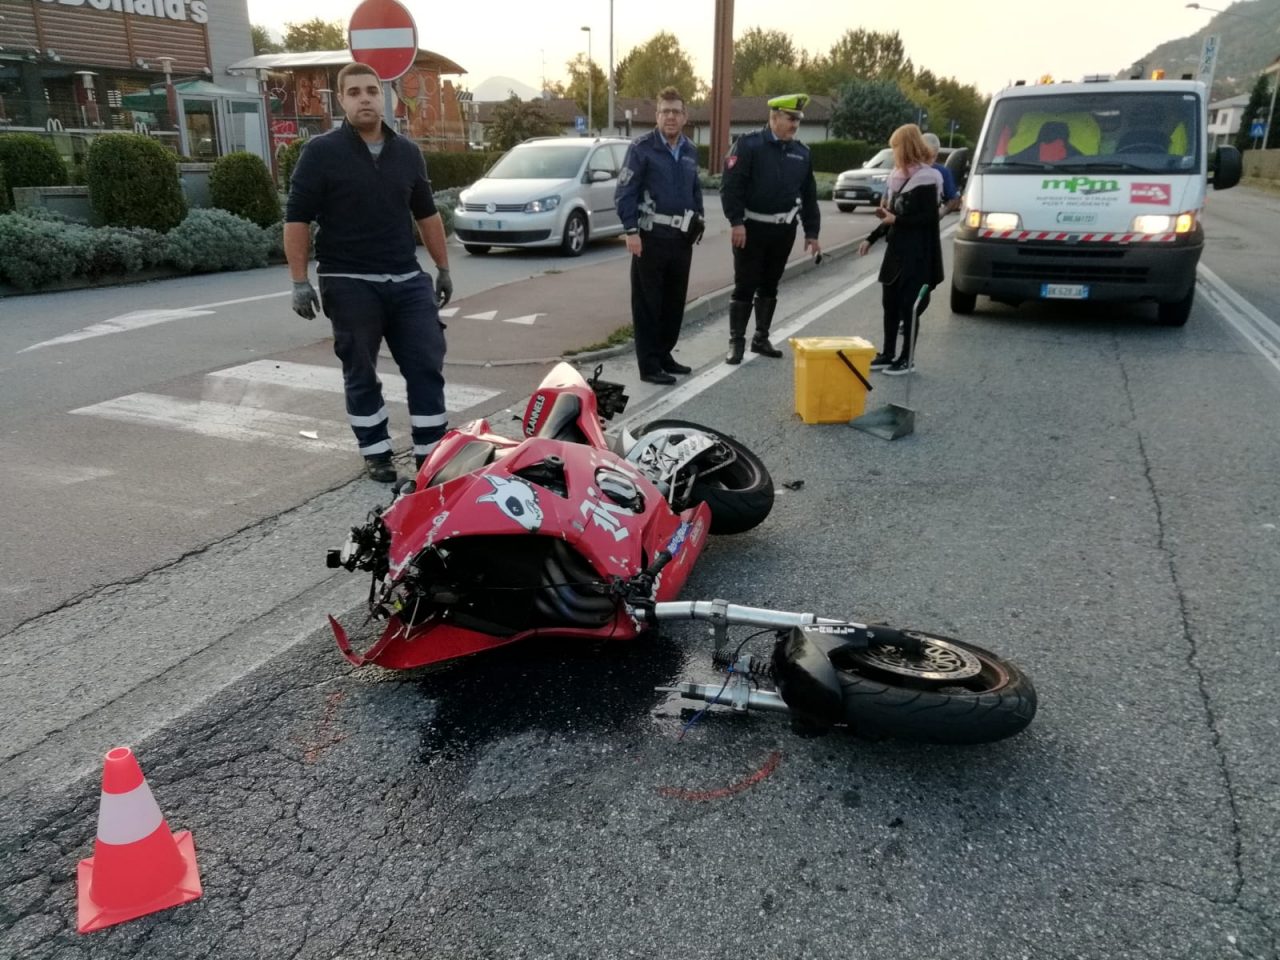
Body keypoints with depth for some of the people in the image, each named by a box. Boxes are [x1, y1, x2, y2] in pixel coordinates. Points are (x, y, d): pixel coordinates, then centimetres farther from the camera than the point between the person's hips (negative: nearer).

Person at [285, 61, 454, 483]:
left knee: (427, 367, 1)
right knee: (361, 375, 6)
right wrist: (300, 281, -11)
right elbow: (296, 219, -6)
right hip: (350, 283, -3)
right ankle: (376, 453, 20)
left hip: (408, 279, 4)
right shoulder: (321, 152, -4)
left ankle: (432, 454, 10)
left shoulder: (407, 152, 10)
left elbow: (426, 213, 18)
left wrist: (443, 268, 15)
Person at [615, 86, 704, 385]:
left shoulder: (690, 150, 12)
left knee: (675, 301, 12)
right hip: (651, 237, -6)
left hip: (682, 237, 7)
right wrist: (631, 231, -17)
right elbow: (624, 192, -10)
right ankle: (649, 365, 3)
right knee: (648, 303, -2)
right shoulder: (641, 148, -8)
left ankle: (664, 355, 25)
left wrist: (699, 219, 13)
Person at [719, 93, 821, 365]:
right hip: (751, 227, -5)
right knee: (745, 286, -1)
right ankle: (736, 342, 7)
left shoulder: (802, 153, 9)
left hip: (784, 229, 5)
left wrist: (811, 232, 10)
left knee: (769, 286, 13)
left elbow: (809, 195, 13)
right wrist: (736, 222, -19)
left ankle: (761, 338, 23)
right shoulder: (748, 144, -9)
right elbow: (730, 185, -13)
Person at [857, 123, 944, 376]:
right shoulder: (899, 177, 13)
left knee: (909, 306, -3)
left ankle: (906, 359, 6)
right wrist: (871, 239, 15)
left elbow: (929, 218, -18)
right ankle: (887, 354, 21)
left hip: (917, 254, -8)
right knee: (890, 303, 11)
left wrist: (896, 219, -21)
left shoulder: (925, 179, -13)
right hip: (896, 250, 8)